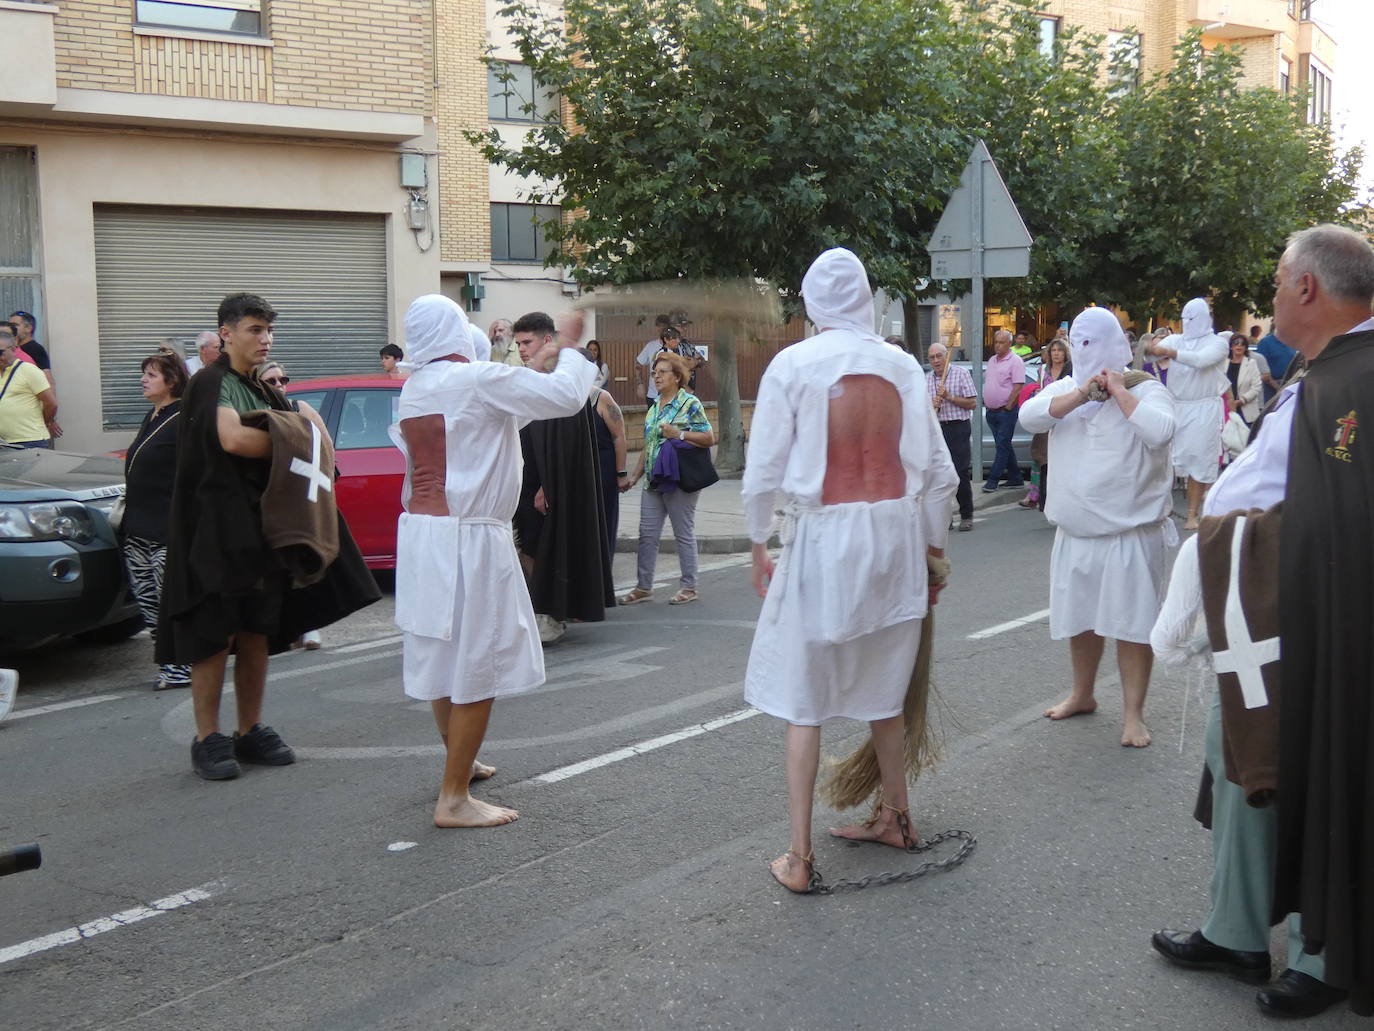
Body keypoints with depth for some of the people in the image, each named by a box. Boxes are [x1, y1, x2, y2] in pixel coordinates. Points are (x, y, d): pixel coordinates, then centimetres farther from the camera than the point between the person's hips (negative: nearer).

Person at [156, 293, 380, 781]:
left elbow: (304, 443, 15)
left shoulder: (264, 390, 18)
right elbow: (233, 438, -24)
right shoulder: (211, 383, -7)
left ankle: (250, 731, 16)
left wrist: (297, 432, -8)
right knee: (214, 635, -4)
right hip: (217, 527, -7)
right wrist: (289, 440, -11)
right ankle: (207, 740, 1)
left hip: (264, 528, 7)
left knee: (257, 633, 8)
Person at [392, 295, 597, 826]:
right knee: (476, 665, -2)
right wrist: (568, 348, 5)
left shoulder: (414, 388, 10)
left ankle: (460, 761, 37)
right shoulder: (478, 379, -13)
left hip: (422, 532, 8)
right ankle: (454, 799, 1)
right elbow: (566, 398, -12)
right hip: (468, 538, -8)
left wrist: (536, 369, 23)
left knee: (444, 657, 20)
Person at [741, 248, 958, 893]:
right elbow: (937, 469, 4)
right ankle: (894, 816, 36)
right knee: (883, 687, 20)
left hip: (824, 533, -4)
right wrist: (934, 548, 15)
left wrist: (758, 546, 7)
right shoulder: (900, 365, 2)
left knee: (803, 699, 4)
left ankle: (799, 857, 5)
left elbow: (764, 467, -6)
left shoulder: (793, 364, -7)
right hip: (896, 529, 4)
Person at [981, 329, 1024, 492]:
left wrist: (1008, 406, -16)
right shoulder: (992, 361, 15)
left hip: (1005, 411, -8)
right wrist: (986, 402, 13)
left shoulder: (1015, 361, -9)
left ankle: (992, 480, -7)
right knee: (1003, 446, 12)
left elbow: (1018, 386, -15)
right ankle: (1015, 477, 20)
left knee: (1003, 446, -5)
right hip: (991, 411, 8)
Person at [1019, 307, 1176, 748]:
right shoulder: (1065, 389, 7)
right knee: (1081, 618, 18)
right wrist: (1083, 394, -19)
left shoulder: (1146, 389, -6)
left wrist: (1118, 391, -18)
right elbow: (1030, 416, -12)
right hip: (1075, 532, 5)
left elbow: (1159, 431, -26)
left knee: (1132, 623, -2)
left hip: (1131, 532, -5)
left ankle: (1134, 714, 6)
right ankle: (1082, 695, 36)